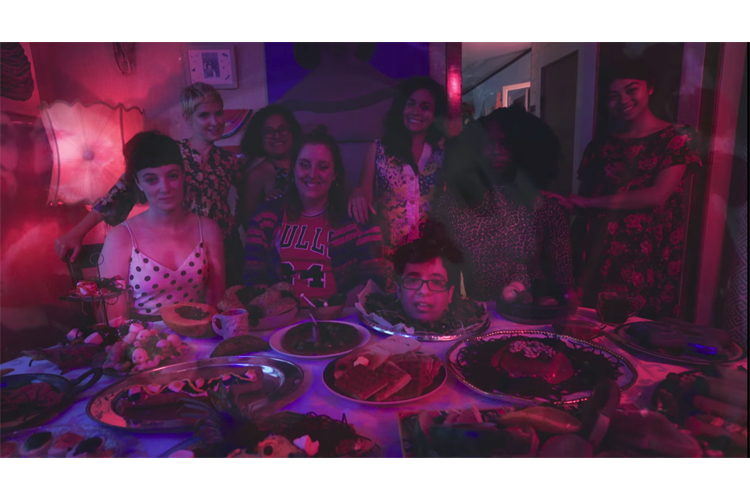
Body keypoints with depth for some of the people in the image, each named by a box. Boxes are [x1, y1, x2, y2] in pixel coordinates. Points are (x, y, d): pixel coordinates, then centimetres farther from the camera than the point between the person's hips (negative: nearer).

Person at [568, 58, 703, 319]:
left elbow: (658, 195, -10)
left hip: (650, 262, -2)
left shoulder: (676, 138, 3)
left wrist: (588, 202, -8)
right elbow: (583, 196, 6)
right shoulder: (600, 146, 11)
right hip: (600, 258, 2)